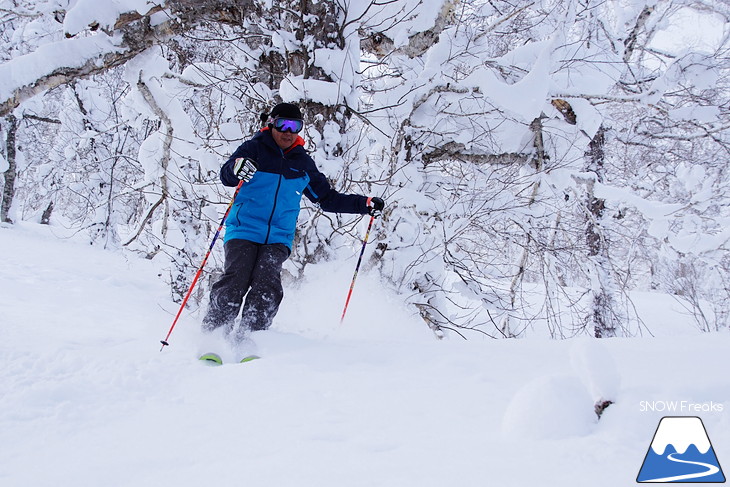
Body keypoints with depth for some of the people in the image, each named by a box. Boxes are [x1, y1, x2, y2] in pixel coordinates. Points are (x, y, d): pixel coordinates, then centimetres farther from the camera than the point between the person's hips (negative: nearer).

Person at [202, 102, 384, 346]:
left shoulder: (303, 163, 17)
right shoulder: (254, 149, 6)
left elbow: (328, 198, 25)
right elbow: (226, 177, -9)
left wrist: (365, 205, 15)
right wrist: (237, 168, -34)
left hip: (278, 239, 2)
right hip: (244, 232, -2)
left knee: (267, 287, -19)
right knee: (234, 282, -18)